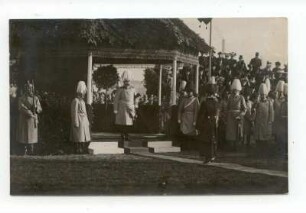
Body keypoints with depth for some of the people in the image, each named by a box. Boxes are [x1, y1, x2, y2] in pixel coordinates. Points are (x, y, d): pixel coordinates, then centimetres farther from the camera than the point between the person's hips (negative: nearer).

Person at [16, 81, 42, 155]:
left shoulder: (35, 98, 10)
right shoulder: (21, 98, 1)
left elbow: (40, 109, 6)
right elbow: (21, 108, -11)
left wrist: (36, 108, -17)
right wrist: (30, 114, -20)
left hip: (33, 120, 2)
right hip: (24, 120, -2)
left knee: (32, 136, -1)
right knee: (24, 136, -3)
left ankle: (31, 152, 4)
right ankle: (25, 151, 4)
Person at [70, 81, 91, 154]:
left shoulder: (82, 100, 17)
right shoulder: (76, 100, -11)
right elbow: (74, 113, -14)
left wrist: (87, 121, 19)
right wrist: (76, 123, -18)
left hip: (84, 121, 9)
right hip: (79, 121, -9)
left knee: (84, 136, 9)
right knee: (79, 137, -5)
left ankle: (83, 149, 14)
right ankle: (78, 150, 0)